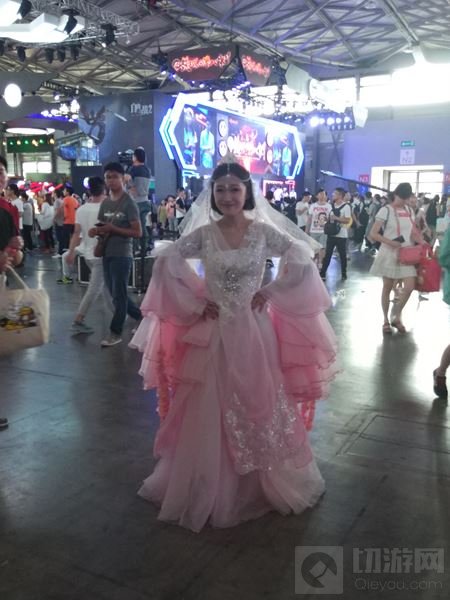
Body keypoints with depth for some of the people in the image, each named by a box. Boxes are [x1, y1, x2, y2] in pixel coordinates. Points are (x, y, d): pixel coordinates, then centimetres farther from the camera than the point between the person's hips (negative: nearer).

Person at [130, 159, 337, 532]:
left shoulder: (264, 231, -4)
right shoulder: (203, 234, -2)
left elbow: (302, 260, -1)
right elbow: (166, 263, 1)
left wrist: (271, 293, -6)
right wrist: (194, 303, -3)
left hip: (254, 332, 0)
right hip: (214, 334, 1)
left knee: (259, 406, 11)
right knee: (210, 412, 8)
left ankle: (267, 481, 32)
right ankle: (209, 485, 28)